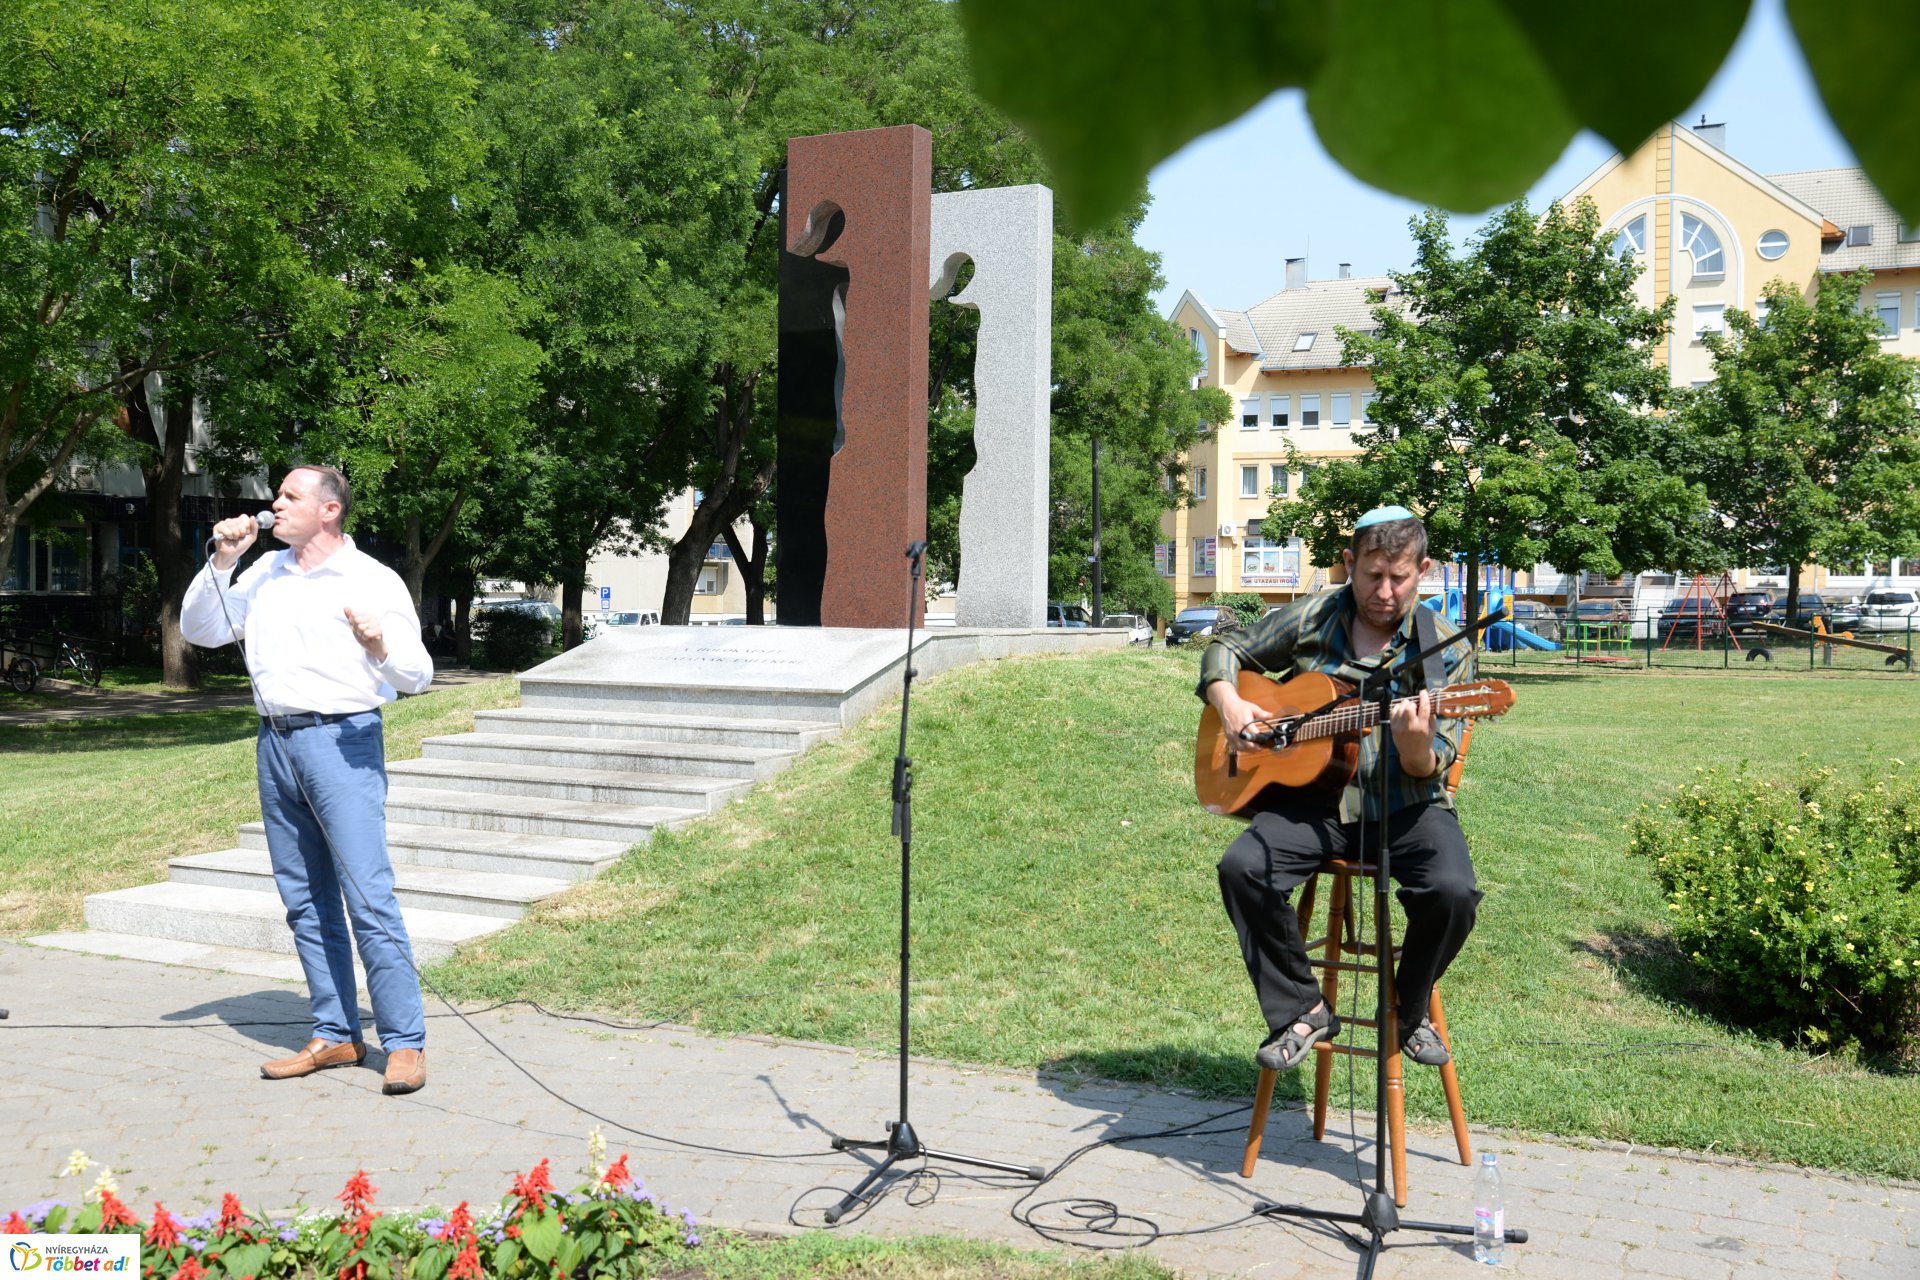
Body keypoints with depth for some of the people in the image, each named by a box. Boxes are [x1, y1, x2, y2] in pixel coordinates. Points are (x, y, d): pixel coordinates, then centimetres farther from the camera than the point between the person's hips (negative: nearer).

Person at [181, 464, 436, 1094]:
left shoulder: (375, 580, -2)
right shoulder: (266, 572, 14)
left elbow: (418, 674, -5)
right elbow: (199, 629, 16)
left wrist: (381, 647, -26)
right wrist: (222, 562, 5)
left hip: (343, 741, -6)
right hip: (276, 742, 6)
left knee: (369, 897, -10)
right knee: (305, 900, 9)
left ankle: (405, 1043, -5)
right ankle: (336, 1036, 17)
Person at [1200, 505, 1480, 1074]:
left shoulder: (1443, 652, -4)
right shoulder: (1310, 619, 2)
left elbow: (1429, 771, -8)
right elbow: (1225, 650, 16)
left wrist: (1415, 748, -33)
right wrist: (1229, 703, -5)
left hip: (1404, 804, -1)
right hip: (1316, 797, 2)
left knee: (1453, 890, -29)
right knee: (1242, 868, -25)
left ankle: (1409, 1011, 2)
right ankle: (1302, 1010, -5)